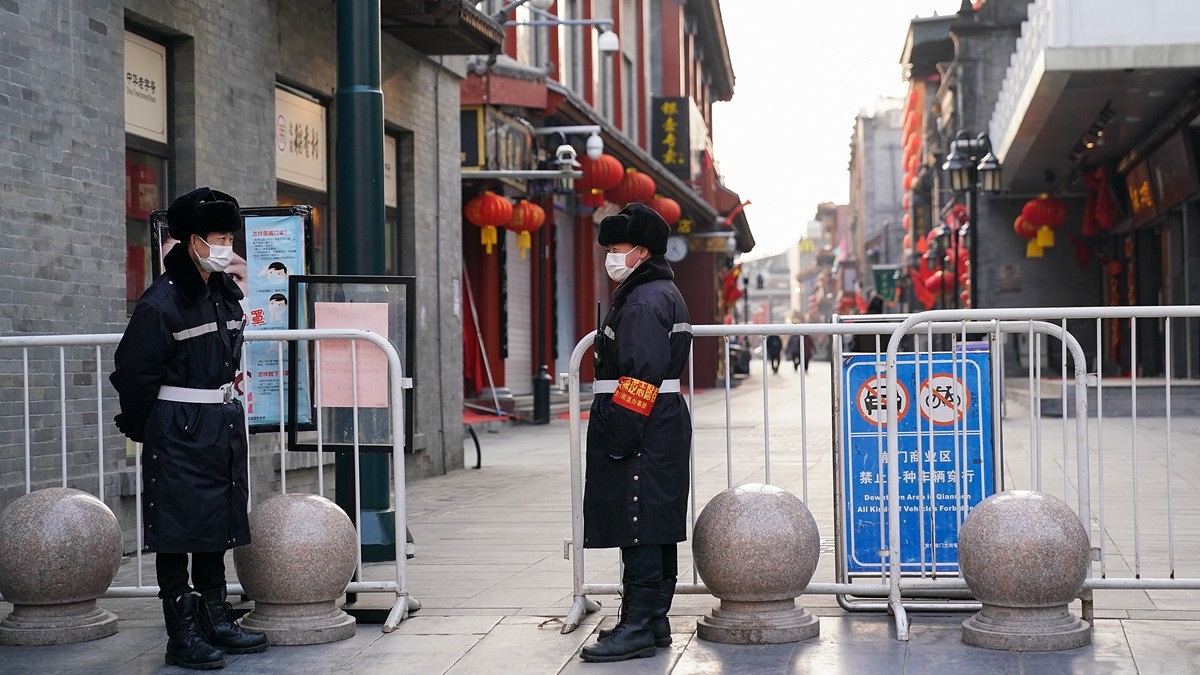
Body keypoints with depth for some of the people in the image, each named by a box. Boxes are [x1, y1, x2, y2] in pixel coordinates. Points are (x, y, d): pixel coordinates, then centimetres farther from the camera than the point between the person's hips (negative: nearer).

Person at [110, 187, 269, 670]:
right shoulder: (163, 300, -15)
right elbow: (133, 370, -11)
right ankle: (183, 635, 4)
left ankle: (216, 620, 23)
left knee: (218, 525, 13)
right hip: (179, 431, -8)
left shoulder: (226, 294, 9)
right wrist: (141, 427, -3)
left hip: (224, 425, 8)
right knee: (179, 532, -2)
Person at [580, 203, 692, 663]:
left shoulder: (643, 303, -15)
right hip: (665, 425, 11)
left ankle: (638, 628, -7)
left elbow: (640, 377, -23)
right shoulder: (664, 293, 19)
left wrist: (618, 436, -23)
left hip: (641, 431, -11)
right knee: (657, 529, 13)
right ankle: (654, 622, 20)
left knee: (638, 528, -9)